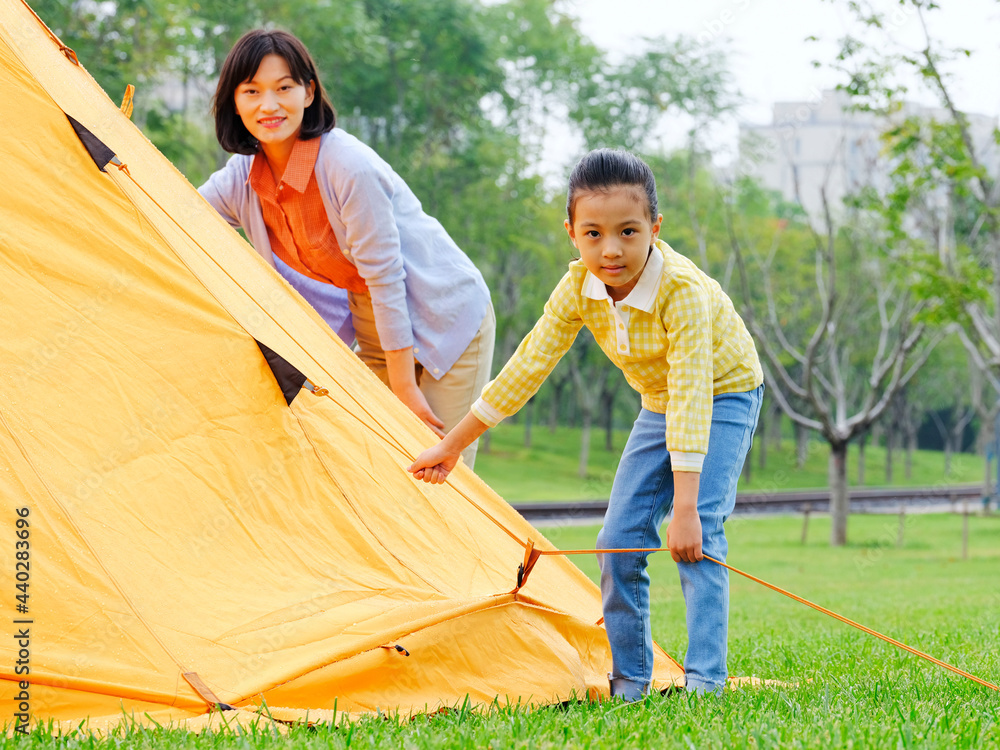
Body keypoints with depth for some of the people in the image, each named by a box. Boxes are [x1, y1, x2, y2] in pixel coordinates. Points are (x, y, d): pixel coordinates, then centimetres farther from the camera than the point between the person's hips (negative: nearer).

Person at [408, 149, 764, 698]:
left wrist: (684, 507, -47)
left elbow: (692, 397, -41)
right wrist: (451, 445, -6)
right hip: (659, 404, 6)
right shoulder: (579, 288, -18)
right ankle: (629, 680, 9)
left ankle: (705, 679, -20)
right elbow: (528, 365, -9)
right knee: (620, 539, -1)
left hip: (724, 393, -6)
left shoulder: (683, 291, -37)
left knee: (698, 536, -23)